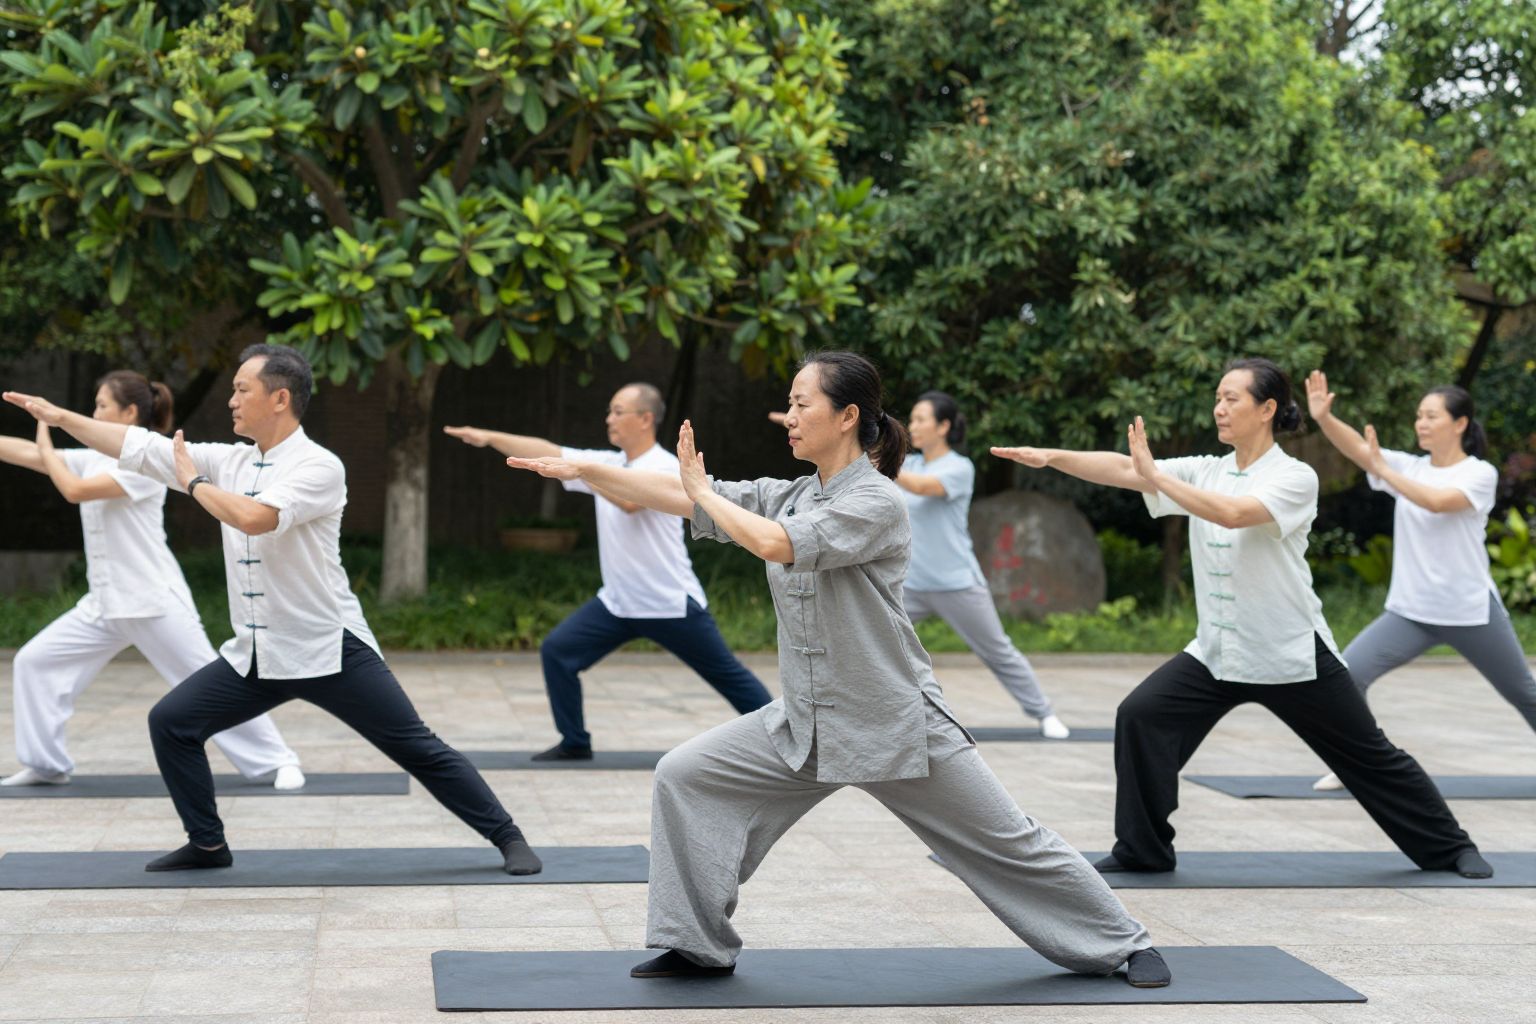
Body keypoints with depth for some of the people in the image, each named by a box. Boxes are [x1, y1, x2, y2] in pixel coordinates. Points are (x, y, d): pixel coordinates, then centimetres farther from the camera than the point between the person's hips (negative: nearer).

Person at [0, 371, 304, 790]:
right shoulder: (94, 459, 10)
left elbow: (75, 490, -22)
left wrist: (45, 447, -8)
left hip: (155, 602, -8)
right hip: (104, 603, 8)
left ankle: (278, 761, 5)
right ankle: (45, 764, 12)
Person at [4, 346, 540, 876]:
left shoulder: (318, 466, -15)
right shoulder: (231, 462, 6)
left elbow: (254, 517, -30)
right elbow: (138, 447, 7)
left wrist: (193, 481, -14)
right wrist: (59, 415, 4)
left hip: (330, 650, -7)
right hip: (256, 654, 7)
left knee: (416, 748, -6)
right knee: (170, 722, 1)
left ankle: (508, 837, 4)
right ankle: (207, 844, 15)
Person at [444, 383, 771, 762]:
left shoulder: (665, 467, -15)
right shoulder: (608, 464, 4)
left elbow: (629, 500, -34)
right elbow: (547, 452, -1)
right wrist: (489, 437, -9)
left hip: (672, 605, -6)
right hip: (617, 603, 6)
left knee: (728, 675, 2)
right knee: (556, 651, -3)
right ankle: (574, 743, 7)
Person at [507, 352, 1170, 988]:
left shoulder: (877, 501, -16)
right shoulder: (787, 496, 5)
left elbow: (778, 544, -30)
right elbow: (678, 498, 1)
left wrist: (703, 492, -17)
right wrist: (580, 469, -5)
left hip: (892, 720, -6)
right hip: (805, 722, 7)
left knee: (1007, 844, 1)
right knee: (684, 777, -3)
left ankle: (1124, 945, 20)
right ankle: (699, 946, 7)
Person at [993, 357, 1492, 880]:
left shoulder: (1294, 478, -13)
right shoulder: (1205, 472, 3)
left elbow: (1233, 514, -31)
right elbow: (1123, 469, -9)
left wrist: (1156, 475, -31)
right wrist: (1050, 456, -21)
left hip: (1291, 654, -5)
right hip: (1216, 652, 5)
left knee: (1368, 756, 5)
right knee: (1139, 716, -12)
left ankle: (1450, 848, 25)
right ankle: (1142, 849, -1)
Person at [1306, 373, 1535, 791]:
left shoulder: (1480, 474, -11)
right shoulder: (1406, 467, 2)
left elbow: (1437, 502, -30)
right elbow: (1358, 448, -15)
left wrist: (1384, 471, -30)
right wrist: (1323, 417, -32)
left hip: (1472, 613, -3)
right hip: (1410, 612, 3)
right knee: (1347, 672, -16)